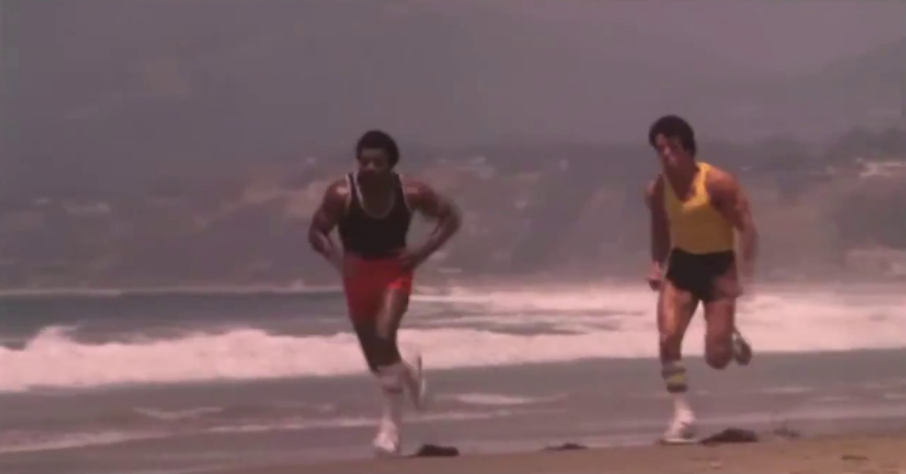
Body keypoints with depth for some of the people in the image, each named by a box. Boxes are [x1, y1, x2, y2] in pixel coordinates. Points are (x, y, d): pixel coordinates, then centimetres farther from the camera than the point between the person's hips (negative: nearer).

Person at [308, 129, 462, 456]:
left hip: (395, 271, -2)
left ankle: (392, 420, -9)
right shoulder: (341, 194, -19)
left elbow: (451, 216, -3)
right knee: (375, 356, 12)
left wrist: (423, 252, -15)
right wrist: (337, 258, -27)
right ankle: (407, 369, 49)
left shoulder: (411, 192, -16)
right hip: (358, 274, 2)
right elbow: (316, 232, -10)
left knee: (384, 336, -25)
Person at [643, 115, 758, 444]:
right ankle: (682, 415, -7)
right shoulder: (656, 191, -3)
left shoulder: (717, 182, -18)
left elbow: (747, 228, -15)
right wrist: (657, 265, -5)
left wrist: (744, 272, -24)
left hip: (718, 264, -4)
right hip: (682, 263, 4)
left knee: (716, 358, -6)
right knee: (668, 337, -17)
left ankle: (733, 340, 34)